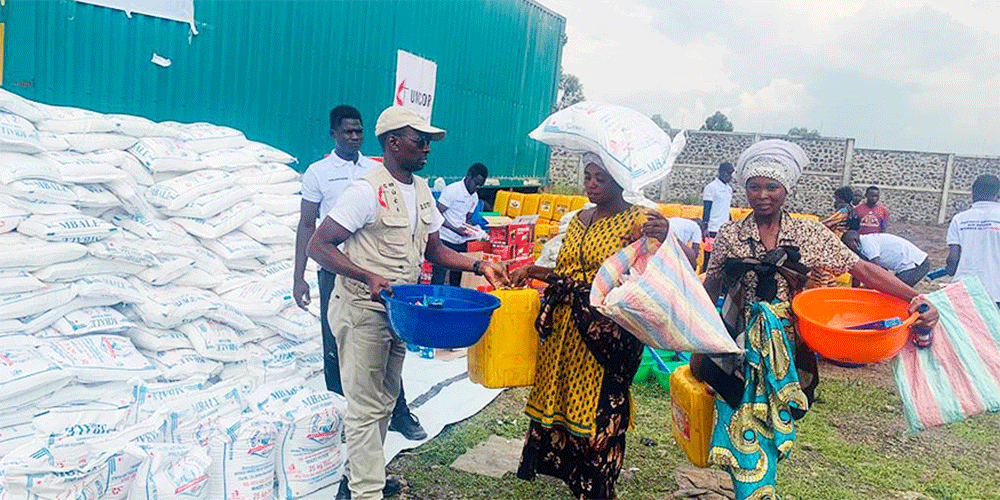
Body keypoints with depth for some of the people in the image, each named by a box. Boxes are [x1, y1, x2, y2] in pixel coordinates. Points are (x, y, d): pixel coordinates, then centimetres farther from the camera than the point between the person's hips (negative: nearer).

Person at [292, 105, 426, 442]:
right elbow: (307, 225, 2)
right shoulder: (318, 172, 2)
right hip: (336, 271, -2)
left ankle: (398, 413, 16)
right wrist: (298, 278, -4)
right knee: (336, 347, 6)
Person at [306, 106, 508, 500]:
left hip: (399, 311, 8)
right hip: (363, 310, -8)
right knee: (366, 407, -1)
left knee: (384, 401, 18)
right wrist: (369, 277, -31)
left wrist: (478, 266, 2)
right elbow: (317, 246, -19)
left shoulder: (421, 191, 8)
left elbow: (433, 250, 16)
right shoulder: (368, 191, -17)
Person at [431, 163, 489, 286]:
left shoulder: (474, 197, 11)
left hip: (461, 242, 7)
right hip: (445, 239, -7)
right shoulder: (451, 190, -11)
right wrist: (456, 229, -23)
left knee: (456, 280, 9)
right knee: (438, 281, -7)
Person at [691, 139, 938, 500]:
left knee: (769, 434, 9)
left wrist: (915, 297, -17)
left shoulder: (810, 235, 1)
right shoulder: (730, 236, 0)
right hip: (739, 349, -1)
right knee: (748, 443, -2)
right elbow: (709, 293, 5)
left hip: (787, 351, 1)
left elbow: (863, 270, -3)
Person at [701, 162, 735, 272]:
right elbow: (706, 209, -11)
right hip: (712, 230, -7)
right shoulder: (711, 187, -6)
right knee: (708, 259, -3)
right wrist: (705, 228, -17)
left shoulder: (729, 188, 17)